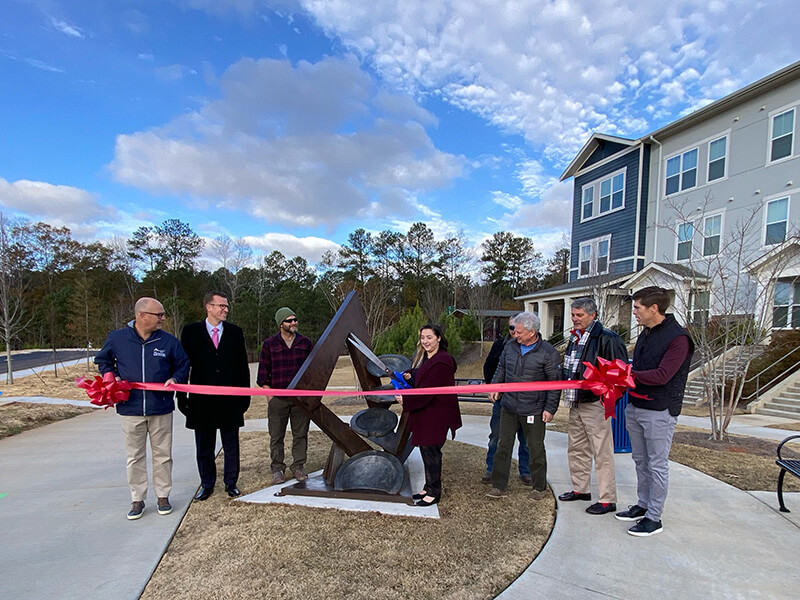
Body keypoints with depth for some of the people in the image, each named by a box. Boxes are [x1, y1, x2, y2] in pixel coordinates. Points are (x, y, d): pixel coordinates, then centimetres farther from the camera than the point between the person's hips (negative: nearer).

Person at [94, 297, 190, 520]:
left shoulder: (169, 341, -1)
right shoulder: (117, 338, -1)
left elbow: (183, 365, 9)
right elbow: (102, 360, 16)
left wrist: (175, 379, -10)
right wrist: (112, 377, 0)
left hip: (161, 409, 0)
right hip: (130, 410, 0)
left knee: (162, 454, 9)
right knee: (135, 456, 11)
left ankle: (163, 496, 25)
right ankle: (137, 499, 26)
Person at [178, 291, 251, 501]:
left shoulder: (235, 332, 4)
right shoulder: (191, 331, 0)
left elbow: (243, 366, 6)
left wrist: (245, 396, 2)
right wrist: (182, 397, -2)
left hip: (230, 401, 1)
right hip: (202, 400, -1)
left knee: (231, 446, 11)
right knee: (204, 448, 12)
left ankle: (231, 483, 27)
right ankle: (207, 484, 30)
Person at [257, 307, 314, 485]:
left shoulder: (305, 343, 6)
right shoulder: (269, 344, 3)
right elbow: (263, 372, 5)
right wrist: (270, 397, -1)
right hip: (277, 398, -1)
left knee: (300, 434, 7)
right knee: (276, 436, 6)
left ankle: (298, 467, 19)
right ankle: (277, 469, 19)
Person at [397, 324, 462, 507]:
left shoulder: (441, 362, -20)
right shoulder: (423, 358, 10)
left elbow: (429, 390, -23)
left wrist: (405, 400, -18)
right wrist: (409, 377, -2)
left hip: (436, 414, -9)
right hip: (423, 413, 9)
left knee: (431, 451, 0)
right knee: (425, 449, 16)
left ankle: (434, 492, 15)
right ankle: (429, 487, 31)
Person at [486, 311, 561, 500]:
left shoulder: (549, 353, -9)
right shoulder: (510, 347, 4)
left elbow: (554, 383, -6)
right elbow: (501, 369, 18)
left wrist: (550, 408, -8)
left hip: (533, 410, -4)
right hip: (508, 406, 4)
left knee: (536, 449, 10)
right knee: (503, 446, 8)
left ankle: (540, 487, 30)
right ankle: (499, 486, 19)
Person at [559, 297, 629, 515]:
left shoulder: (607, 338, -14)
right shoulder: (575, 337, 13)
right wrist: (567, 393, 20)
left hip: (596, 404, -9)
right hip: (576, 403, 9)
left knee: (602, 452, 0)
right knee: (576, 449, 18)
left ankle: (608, 499, 13)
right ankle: (580, 489, 33)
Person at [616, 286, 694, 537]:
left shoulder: (678, 338, -16)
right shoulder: (645, 334, 11)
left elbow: (662, 375, -24)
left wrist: (627, 375, -20)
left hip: (660, 412, -8)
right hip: (635, 407, 8)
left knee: (657, 465, 4)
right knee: (641, 461, 18)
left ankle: (654, 518, 16)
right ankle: (642, 506, 33)